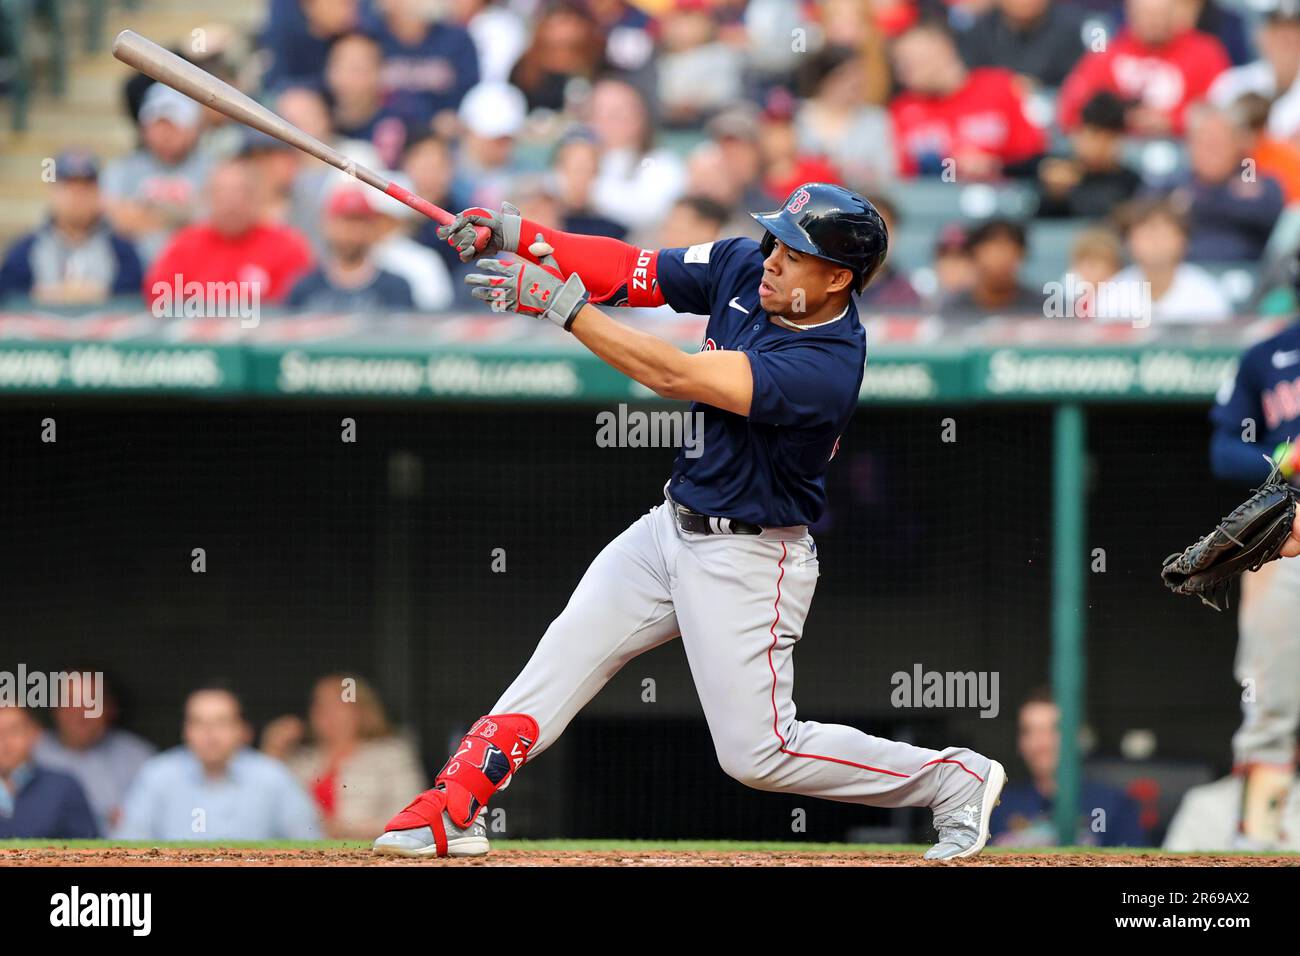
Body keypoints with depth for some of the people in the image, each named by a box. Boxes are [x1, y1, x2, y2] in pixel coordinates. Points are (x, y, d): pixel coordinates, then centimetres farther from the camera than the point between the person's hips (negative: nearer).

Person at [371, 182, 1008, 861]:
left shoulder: (827, 366, -30)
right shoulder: (745, 268, -5)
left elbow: (674, 376, -33)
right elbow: (626, 270, -5)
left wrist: (561, 304, -32)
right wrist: (519, 236, -20)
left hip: (746, 561, -8)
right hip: (673, 524, 8)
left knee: (758, 753, -5)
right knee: (564, 653, 4)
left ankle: (954, 780, 8)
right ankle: (453, 810, 10)